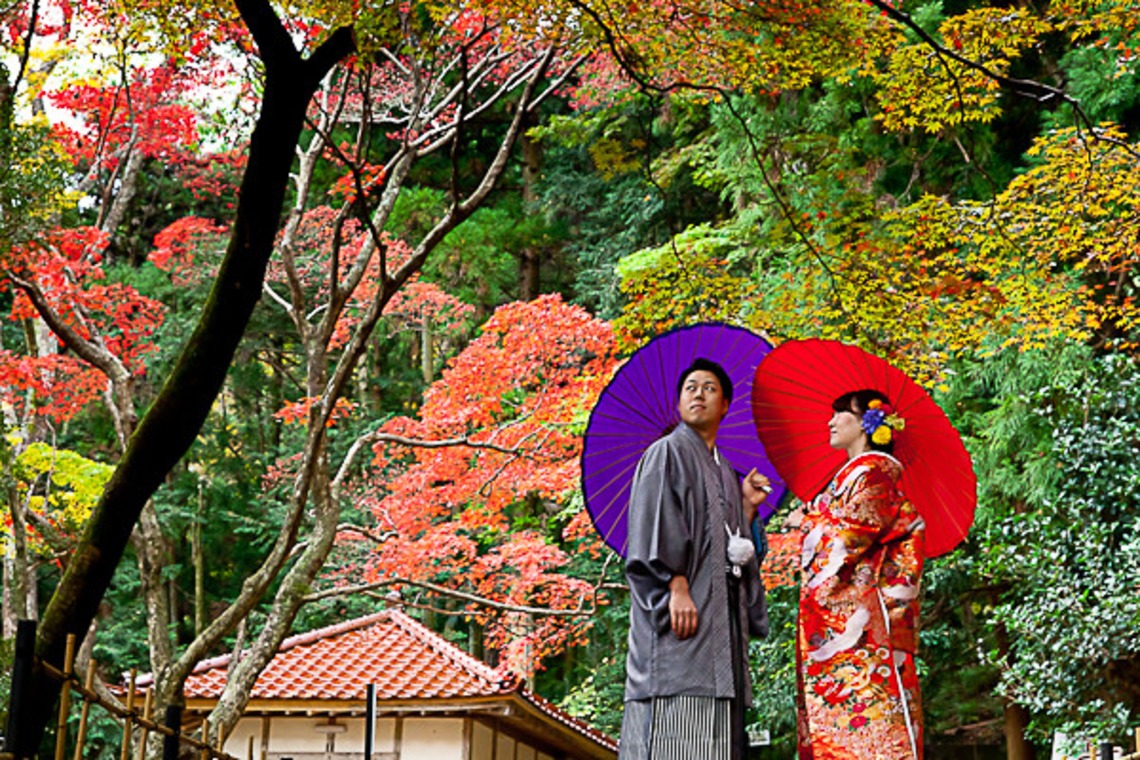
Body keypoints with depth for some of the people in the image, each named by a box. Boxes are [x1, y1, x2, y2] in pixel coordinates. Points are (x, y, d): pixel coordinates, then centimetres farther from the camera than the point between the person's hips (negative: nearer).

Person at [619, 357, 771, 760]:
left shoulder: (724, 473, 24)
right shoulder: (667, 453, 2)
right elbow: (654, 527, -11)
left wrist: (747, 505, 12)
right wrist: (676, 586, -21)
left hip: (720, 624, 8)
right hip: (680, 621, -7)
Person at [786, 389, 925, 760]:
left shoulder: (871, 472, -4)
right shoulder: (850, 475, 24)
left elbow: (849, 533, -13)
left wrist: (807, 521, 2)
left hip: (854, 619, -9)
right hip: (833, 623, 9)